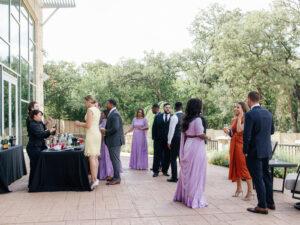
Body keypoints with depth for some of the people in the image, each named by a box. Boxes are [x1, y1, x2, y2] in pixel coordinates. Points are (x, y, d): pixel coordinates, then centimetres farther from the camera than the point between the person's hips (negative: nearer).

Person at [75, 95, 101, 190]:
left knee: (91, 157, -10)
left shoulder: (90, 109, -11)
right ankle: (95, 178, 14)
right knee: (95, 157, 10)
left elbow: (88, 125, -16)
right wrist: (81, 124, 22)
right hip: (97, 133, 9)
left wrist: (79, 124, 0)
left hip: (91, 134, -9)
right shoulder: (97, 110, 15)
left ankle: (94, 179, -13)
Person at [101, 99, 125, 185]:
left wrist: (105, 132, -13)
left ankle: (116, 178, 3)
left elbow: (115, 128, -26)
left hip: (115, 140, -10)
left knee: (115, 159, -4)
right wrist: (105, 130, 5)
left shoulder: (114, 114, -17)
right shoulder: (112, 113, 15)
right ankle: (116, 177, 24)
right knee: (115, 159, 15)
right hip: (114, 140, 10)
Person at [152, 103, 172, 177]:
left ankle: (165, 171, 19)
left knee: (167, 157, 6)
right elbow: (154, 128, 7)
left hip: (168, 140, -1)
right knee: (157, 156, 5)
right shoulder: (158, 117, 8)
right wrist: (155, 137, -2)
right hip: (159, 140, 1)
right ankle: (155, 171, 13)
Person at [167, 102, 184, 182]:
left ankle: (174, 178, 3)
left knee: (173, 159, 2)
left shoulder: (174, 117, -12)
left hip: (176, 139, -6)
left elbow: (171, 130, -13)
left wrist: (169, 141, -7)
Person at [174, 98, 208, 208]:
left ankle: (183, 195, 28)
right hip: (196, 148, -7)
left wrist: (183, 151, 15)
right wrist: (206, 137, 3)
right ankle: (195, 199, 7)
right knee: (195, 173, 0)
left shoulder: (186, 119, 8)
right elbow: (201, 135, -19)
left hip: (187, 147, 7)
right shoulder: (197, 119, -15)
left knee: (187, 172, 17)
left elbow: (184, 134, 11)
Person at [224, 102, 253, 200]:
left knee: (244, 167, -7)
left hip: (242, 145, -8)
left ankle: (250, 191, 0)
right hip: (234, 145, 8)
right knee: (235, 166, 11)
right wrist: (227, 131, -4)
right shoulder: (233, 120, 12)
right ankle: (239, 188, 23)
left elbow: (239, 130, -25)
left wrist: (239, 118, -15)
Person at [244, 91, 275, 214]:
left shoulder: (250, 114, -17)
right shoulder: (268, 113, 5)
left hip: (255, 151, -7)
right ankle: (270, 202, 30)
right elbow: (272, 130, 15)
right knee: (266, 175, 18)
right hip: (267, 150, 7)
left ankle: (262, 206, 6)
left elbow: (247, 135, -18)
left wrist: (245, 151, -7)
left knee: (258, 178, 0)